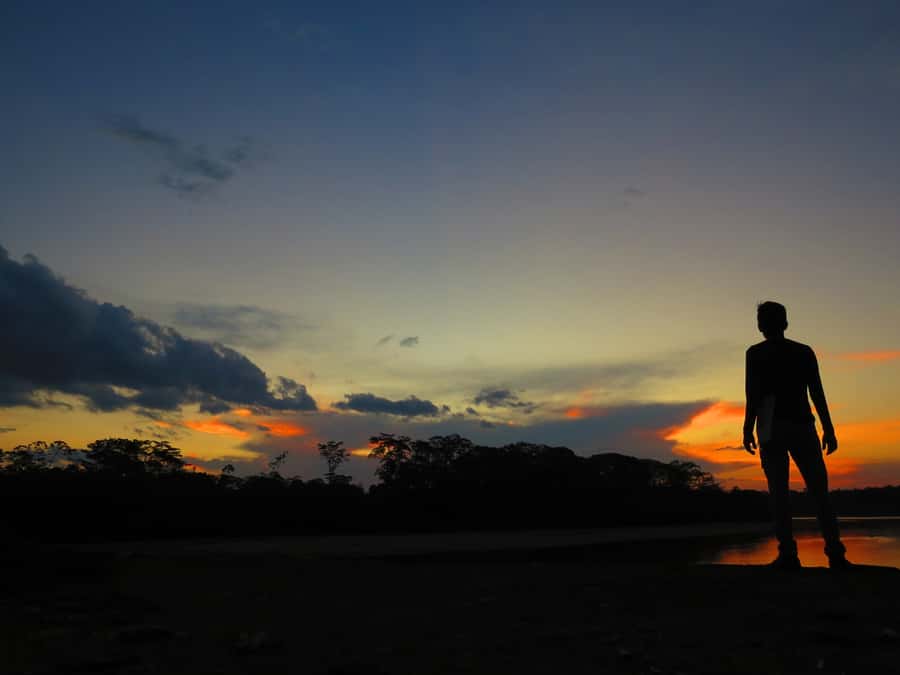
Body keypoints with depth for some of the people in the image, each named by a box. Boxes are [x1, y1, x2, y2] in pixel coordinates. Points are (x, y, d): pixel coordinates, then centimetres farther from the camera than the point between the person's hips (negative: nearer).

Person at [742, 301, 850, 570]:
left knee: (779, 491, -6)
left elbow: (753, 394, -4)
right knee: (818, 490, 4)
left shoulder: (756, 353, 6)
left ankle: (788, 553, -13)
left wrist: (747, 429, -3)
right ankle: (835, 552, -5)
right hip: (802, 425, 3)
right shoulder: (805, 351, 15)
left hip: (772, 428, -3)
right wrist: (828, 429, 9)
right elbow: (817, 393, 8)